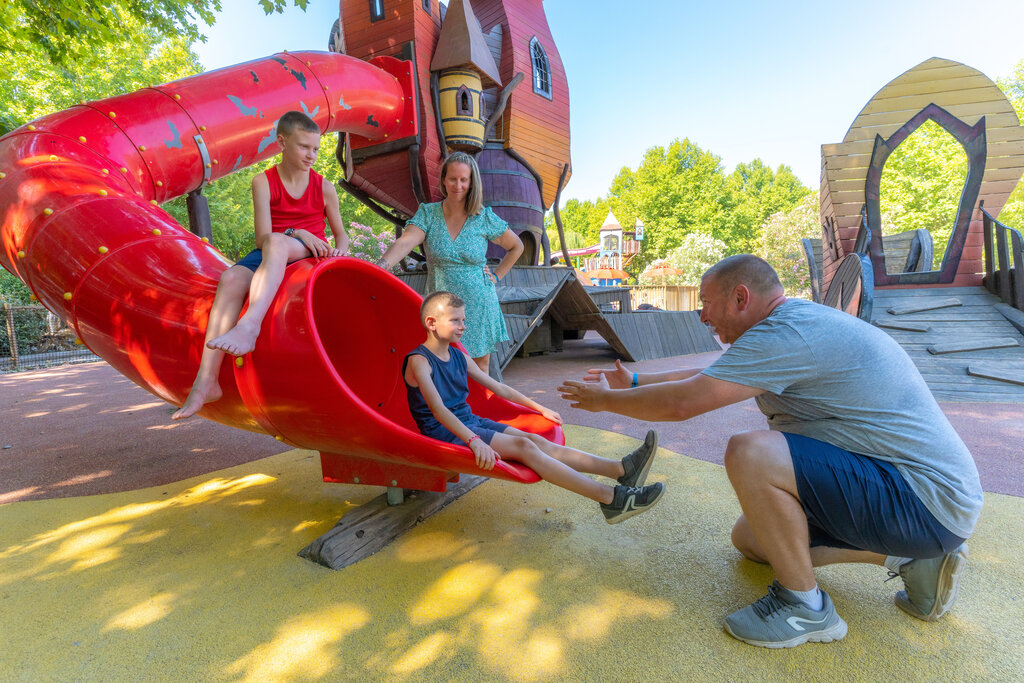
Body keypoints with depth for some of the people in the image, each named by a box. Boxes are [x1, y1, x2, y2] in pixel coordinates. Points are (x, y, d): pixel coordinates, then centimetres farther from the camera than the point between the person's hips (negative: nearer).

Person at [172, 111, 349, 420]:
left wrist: (338, 252, -9)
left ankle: (249, 325, -57)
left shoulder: (324, 187, 9)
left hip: (311, 255, -1)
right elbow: (262, 237, -5)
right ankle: (206, 382, -36)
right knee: (231, 279, -31)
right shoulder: (263, 182, 6)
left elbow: (341, 234, 14)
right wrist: (297, 232, -22)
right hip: (269, 255, 2)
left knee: (275, 243, -37)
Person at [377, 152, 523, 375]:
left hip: (479, 306, 1)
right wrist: (380, 267, -36)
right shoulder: (427, 214, -1)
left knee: (480, 372, 6)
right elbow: (405, 242, -18)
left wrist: (496, 276, 5)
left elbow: (516, 247, 14)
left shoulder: (485, 218, 1)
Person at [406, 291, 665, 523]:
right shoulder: (419, 361, -12)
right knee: (522, 446, -23)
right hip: (445, 432, -8)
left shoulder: (458, 356, 11)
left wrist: (540, 408, 20)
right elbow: (438, 410, -26)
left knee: (538, 442, -11)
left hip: (470, 423, 8)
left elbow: (498, 387, 18)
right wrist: (473, 441, -38)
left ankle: (622, 469, -20)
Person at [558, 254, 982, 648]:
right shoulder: (795, 324, 10)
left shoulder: (790, 332, -24)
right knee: (749, 538, 15)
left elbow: (681, 402, -26)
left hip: (927, 501, -10)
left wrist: (605, 400, -10)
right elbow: (706, 377, 18)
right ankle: (910, 560, 16)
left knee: (749, 454, -30)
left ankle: (804, 607, -8)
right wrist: (633, 382, 19)